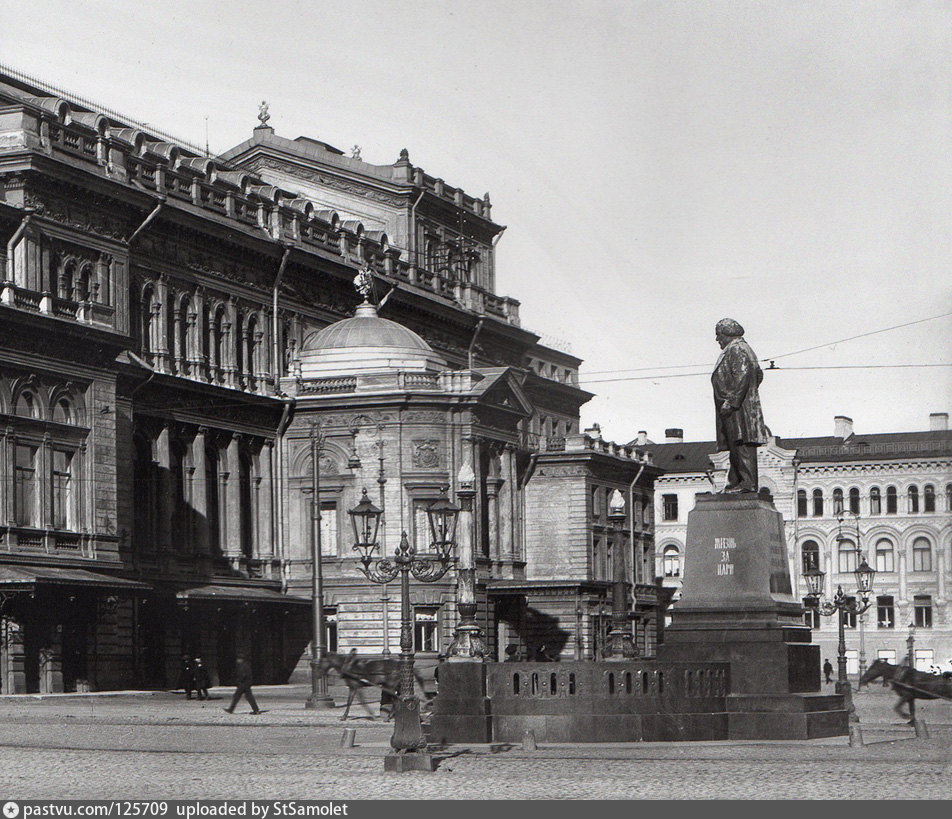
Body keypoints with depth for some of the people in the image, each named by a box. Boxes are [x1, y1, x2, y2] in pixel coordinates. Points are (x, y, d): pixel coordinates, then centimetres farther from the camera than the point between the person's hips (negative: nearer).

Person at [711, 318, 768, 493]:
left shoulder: (736, 349, -10)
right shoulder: (743, 348, 22)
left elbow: (742, 375, -23)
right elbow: (759, 375, 30)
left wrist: (731, 401, -25)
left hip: (737, 408, -11)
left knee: (741, 444, -14)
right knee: (736, 446, 9)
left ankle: (747, 482, -18)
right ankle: (735, 482, 8)